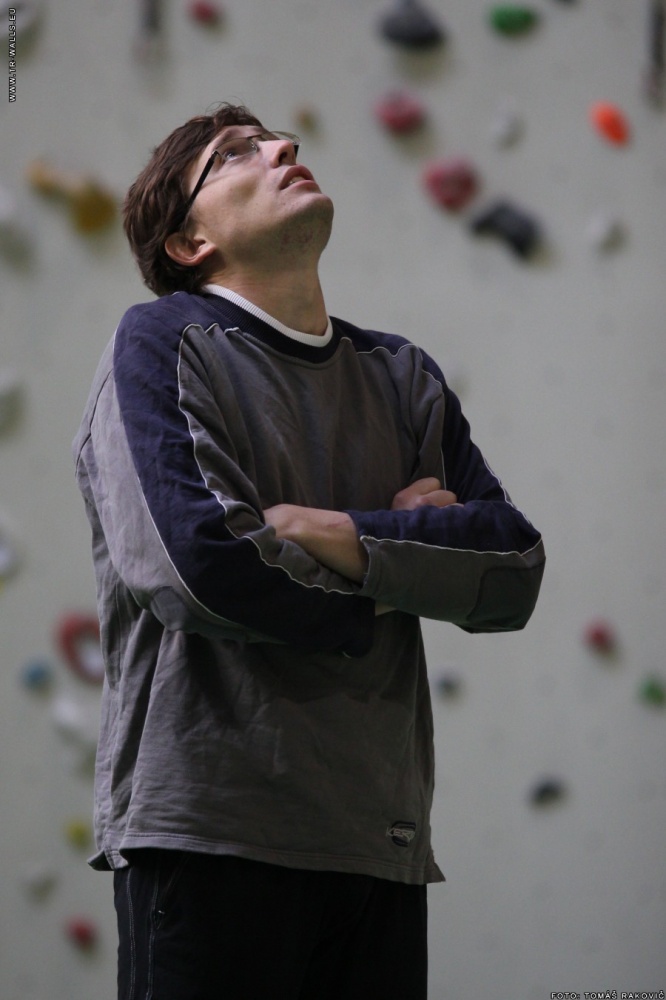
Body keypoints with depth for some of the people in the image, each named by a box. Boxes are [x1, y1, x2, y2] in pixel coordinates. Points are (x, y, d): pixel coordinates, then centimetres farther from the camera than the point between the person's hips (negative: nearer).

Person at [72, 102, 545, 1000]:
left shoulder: (404, 378, 19)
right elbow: (195, 564, -14)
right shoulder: (162, 344, 2)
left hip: (381, 843, 5)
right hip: (211, 830, -5)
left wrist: (345, 540, -10)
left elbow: (516, 571, 6)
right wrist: (408, 566, 1)